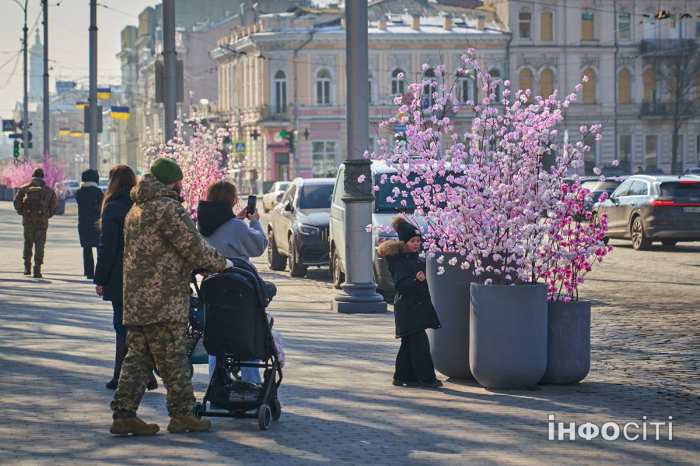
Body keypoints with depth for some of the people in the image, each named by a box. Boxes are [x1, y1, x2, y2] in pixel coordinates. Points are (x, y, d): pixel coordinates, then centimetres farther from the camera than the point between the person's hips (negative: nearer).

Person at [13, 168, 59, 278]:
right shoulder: (49, 190, 3)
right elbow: (55, 206, 0)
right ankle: (37, 270, -6)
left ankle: (27, 268, 15)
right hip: (42, 221, -1)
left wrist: (23, 213, 13)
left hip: (28, 220, 1)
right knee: (40, 245, 2)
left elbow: (16, 203, -1)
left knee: (28, 243, 17)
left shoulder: (24, 188, 4)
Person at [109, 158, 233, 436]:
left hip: (135, 298, 9)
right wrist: (220, 263, 3)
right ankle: (181, 413, 4)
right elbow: (192, 246, -13)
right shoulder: (167, 207, -12)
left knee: (137, 356, 10)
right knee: (172, 358, -2)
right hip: (163, 299, -9)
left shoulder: (136, 210, 19)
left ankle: (123, 414, 7)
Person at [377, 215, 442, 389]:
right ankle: (427, 378, -10)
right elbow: (401, 285, -24)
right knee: (421, 344, -11)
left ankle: (403, 377, 18)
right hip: (409, 310, -10)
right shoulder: (400, 262, -14)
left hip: (418, 307, 10)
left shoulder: (414, 258, 15)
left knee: (409, 344, 12)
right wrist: (416, 280, -36)